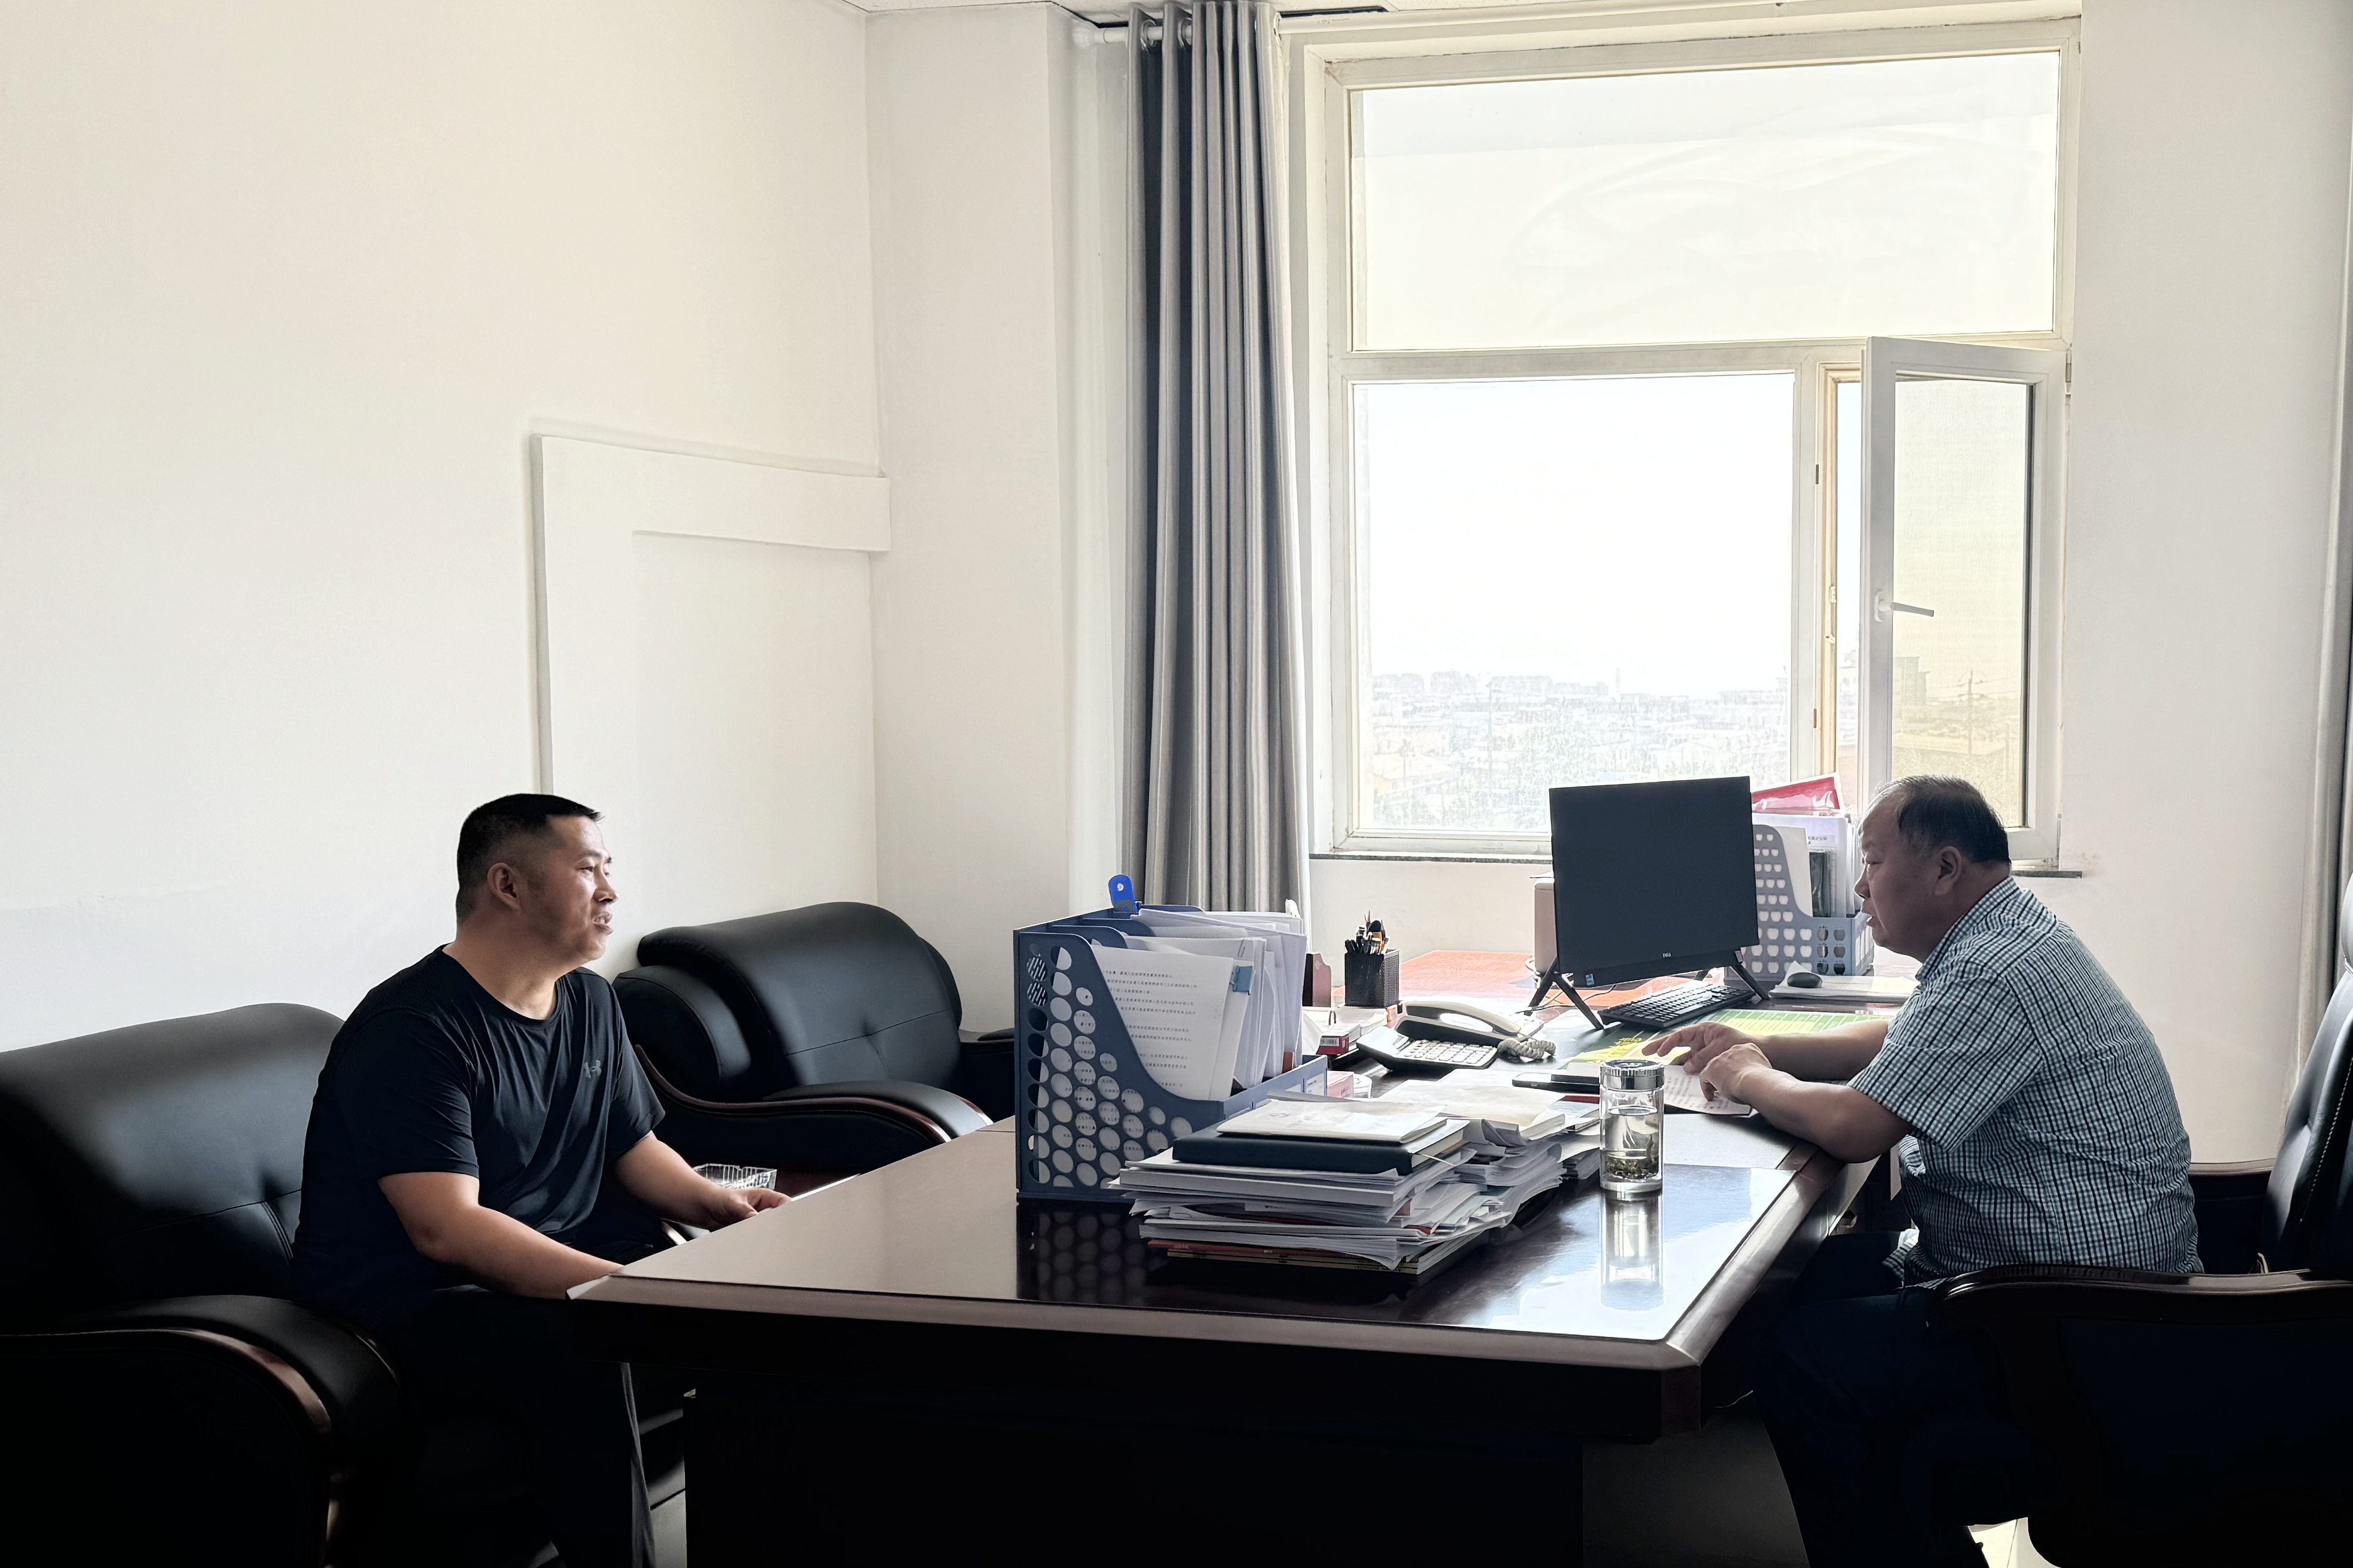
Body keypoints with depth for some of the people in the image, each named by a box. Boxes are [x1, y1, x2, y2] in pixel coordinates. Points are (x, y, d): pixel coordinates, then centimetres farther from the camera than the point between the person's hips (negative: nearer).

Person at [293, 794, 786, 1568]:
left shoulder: (588, 1003, 11)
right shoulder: (409, 1031, -17)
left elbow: (634, 1147, 21)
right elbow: (447, 1228, -26)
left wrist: (724, 1204, -1)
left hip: (560, 1263, 9)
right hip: (406, 1298, -8)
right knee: (578, 1351, -37)